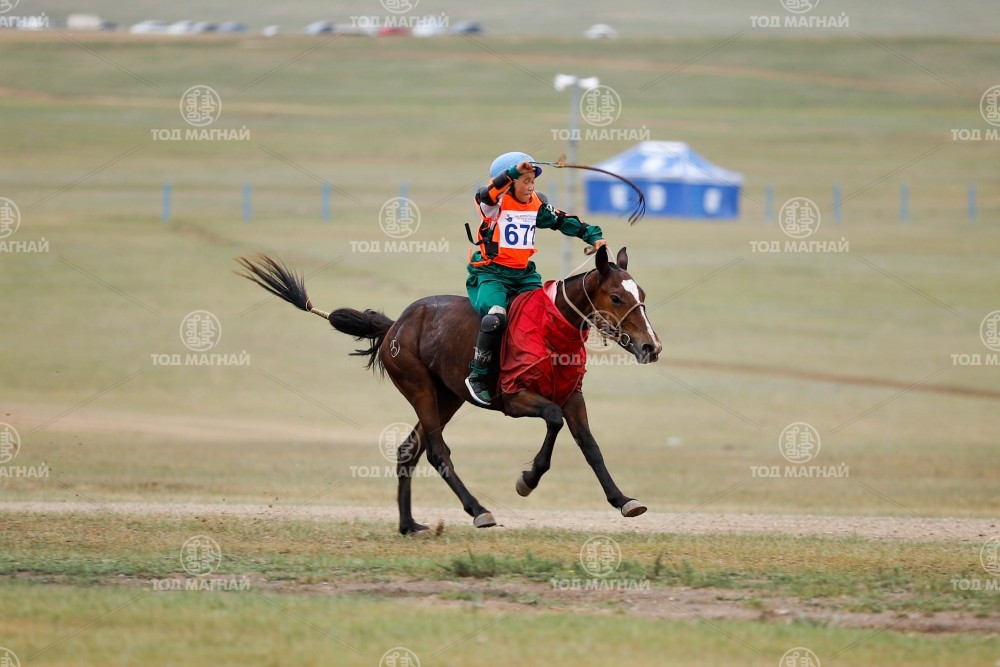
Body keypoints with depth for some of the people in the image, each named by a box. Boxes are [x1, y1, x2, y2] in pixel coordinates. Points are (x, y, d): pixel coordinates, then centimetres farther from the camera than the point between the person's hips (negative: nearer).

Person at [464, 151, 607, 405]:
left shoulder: (537, 205, 10)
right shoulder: (495, 203, -8)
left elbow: (563, 221, 15)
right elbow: (489, 193, -31)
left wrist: (593, 236, 5)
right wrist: (513, 172, -43)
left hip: (524, 274, 6)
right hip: (490, 273, -6)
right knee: (496, 315, -32)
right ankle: (477, 376, -19)